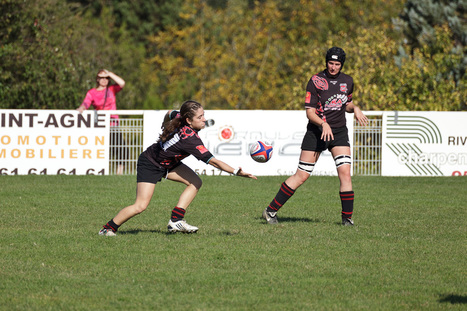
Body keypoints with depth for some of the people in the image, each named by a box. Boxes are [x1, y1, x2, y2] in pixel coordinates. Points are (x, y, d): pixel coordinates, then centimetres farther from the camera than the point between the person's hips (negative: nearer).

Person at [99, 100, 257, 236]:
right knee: (141, 206, -14)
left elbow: (169, 114, 12)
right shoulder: (190, 139, -36)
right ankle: (108, 228, 5)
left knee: (195, 182, -4)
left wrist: (166, 131, 30)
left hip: (167, 162, 9)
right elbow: (213, 161, -36)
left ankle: (176, 220, -4)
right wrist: (236, 172, -36)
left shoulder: (179, 116, -13)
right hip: (150, 165, -9)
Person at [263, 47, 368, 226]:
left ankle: (347, 218, -4)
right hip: (316, 132, -4)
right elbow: (310, 112, -11)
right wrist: (323, 124, -29)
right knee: (301, 176, -4)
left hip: (339, 132, 4)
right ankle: (271, 211, 7)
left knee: (345, 172, -13)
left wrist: (355, 109, 0)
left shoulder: (347, 81, 6)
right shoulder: (316, 81, -9)